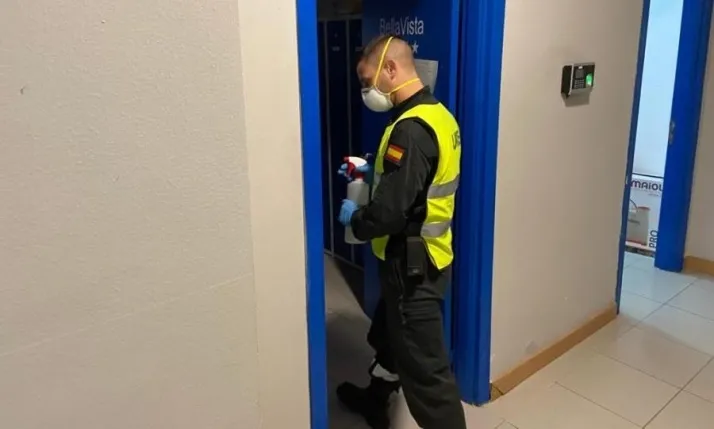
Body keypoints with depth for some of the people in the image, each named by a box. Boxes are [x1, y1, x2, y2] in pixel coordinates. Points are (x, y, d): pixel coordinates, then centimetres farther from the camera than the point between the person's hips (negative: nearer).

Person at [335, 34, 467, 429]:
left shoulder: (411, 129, -26)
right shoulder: (437, 114, 6)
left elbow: (389, 213, -28)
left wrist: (355, 218, -8)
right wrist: (371, 170, 11)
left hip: (412, 265, -10)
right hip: (425, 258, 10)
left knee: (424, 366, 3)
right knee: (388, 335, 28)